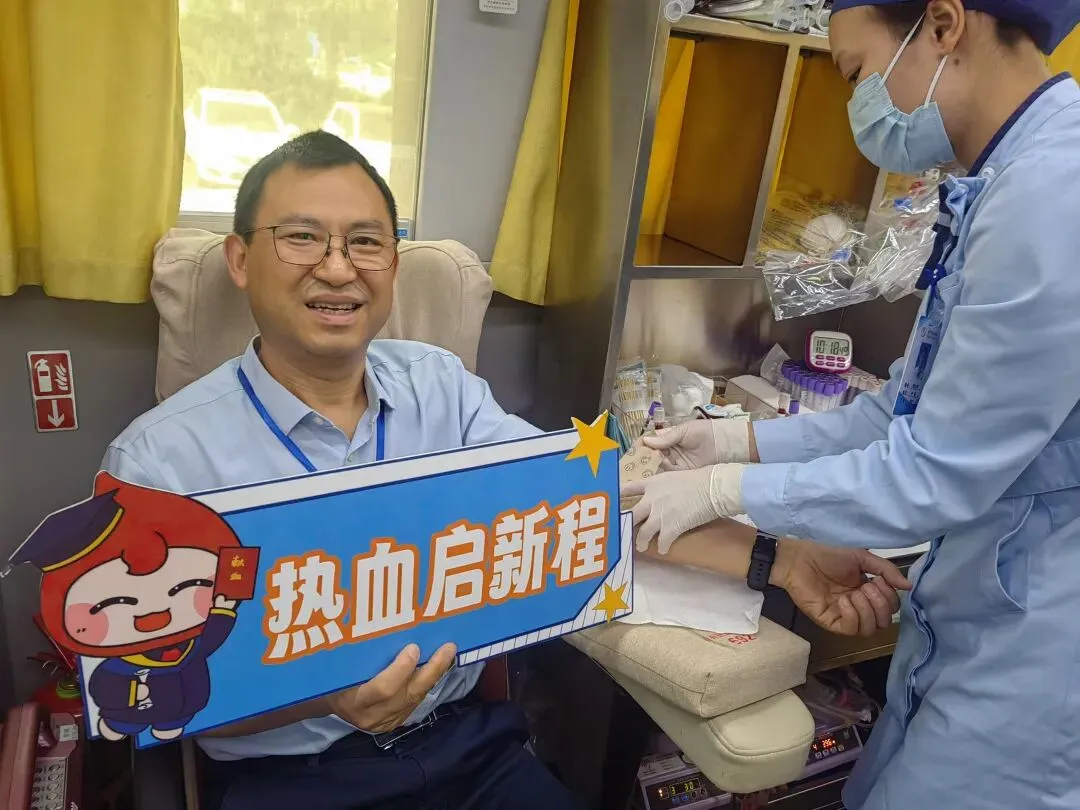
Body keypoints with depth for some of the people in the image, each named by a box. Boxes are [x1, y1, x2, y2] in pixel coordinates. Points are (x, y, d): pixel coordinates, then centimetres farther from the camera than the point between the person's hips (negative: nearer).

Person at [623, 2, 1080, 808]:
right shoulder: (1014, 177, 4)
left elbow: (935, 475, -25)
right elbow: (918, 410, 7)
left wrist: (723, 490, -14)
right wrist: (742, 441, 4)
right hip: (971, 604, 8)